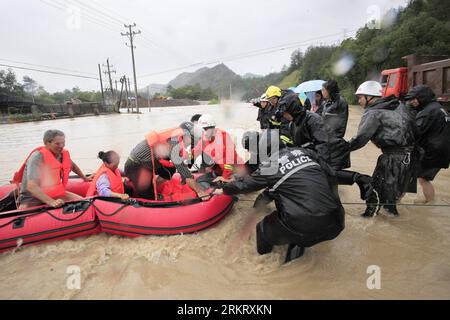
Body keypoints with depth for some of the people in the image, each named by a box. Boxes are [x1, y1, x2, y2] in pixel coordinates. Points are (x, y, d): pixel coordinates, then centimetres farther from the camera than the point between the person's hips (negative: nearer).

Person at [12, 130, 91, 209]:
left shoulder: (64, 154, -2)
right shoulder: (38, 156, -22)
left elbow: (72, 165, 24)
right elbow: (31, 186, -33)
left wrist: (85, 178, 33)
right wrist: (51, 202, -43)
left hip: (54, 194, 7)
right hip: (32, 198, -6)